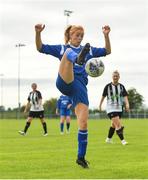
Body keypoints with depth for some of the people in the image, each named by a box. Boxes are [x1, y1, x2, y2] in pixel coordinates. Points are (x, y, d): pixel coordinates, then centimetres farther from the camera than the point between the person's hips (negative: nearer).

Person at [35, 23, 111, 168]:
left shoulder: (88, 50, 25)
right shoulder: (62, 48, 19)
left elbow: (107, 51, 21)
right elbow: (41, 48, 11)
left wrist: (106, 36, 5)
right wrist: (38, 33, -6)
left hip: (80, 86, 3)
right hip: (65, 83, -2)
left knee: (83, 122, -9)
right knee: (68, 52, -27)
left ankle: (81, 157, 5)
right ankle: (78, 58, -67)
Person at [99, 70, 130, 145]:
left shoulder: (121, 86, 3)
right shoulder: (108, 86, -5)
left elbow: (125, 96, -5)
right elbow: (103, 96, 6)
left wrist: (127, 104, -22)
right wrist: (100, 105, 15)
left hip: (119, 108, 5)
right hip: (111, 109, -5)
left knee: (114, 125, 16)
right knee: (118, 125, -16)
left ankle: (108, 139, 33)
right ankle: (122, 140, -15)